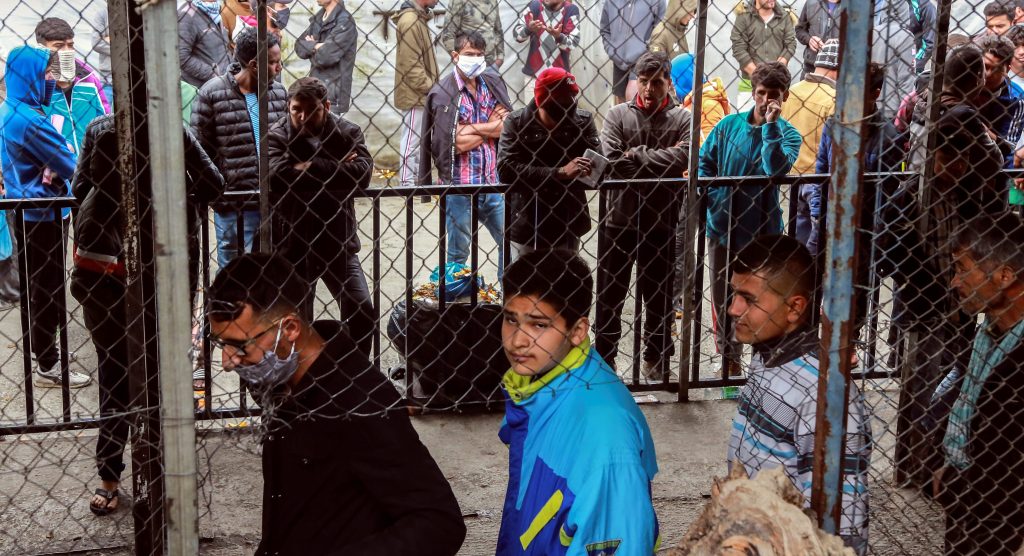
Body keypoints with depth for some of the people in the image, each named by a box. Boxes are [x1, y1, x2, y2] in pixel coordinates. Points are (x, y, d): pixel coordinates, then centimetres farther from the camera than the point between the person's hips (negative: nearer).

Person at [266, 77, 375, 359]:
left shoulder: (348, 133, -2)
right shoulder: (277, 136, -7)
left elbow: (362, 174, -19)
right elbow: (277, 176, -26)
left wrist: (308, 168, -21)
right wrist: (335, 169, -21)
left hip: (338, 242, 2)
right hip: (293, 243, -1)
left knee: (362, 310, -1)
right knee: (298, 321, 8)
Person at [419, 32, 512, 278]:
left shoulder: (494, 84, 4)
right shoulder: (443, 93, -12)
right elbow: (458, 142, -21)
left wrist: (472, 127, -14)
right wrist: (492, 126, -9)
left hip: (492, 181, 5)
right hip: (459, 185, -5)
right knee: (458, 252, 8)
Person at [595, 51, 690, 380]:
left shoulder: (682, 119, -1)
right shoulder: (617, 115, -1)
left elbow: (682, 159, -18)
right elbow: (613, 161, -15)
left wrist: (636, 156, -14)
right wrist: (659, 159, -14)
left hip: (662, 222, 0)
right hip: (618, 219, 0)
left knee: (659, 295, 13)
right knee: (609, 294, 10)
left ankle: (656, 358, 29)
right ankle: (604, 356, 25)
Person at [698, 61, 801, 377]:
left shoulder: (787, 134, -6)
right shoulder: (730, 125, 1)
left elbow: (777, 169, -25)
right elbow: (705, 162, 8)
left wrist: (770, 125, -26)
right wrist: (712, 197, -7)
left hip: (762, 232, -3)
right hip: (723, 228, 3)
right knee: (722, 299, 13)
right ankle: (729, 360, 28)